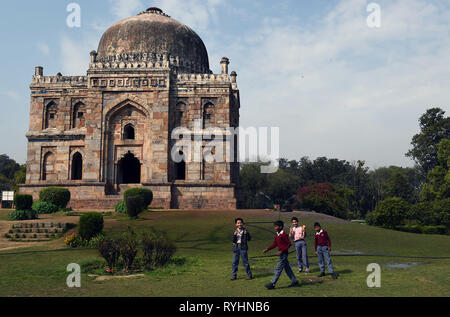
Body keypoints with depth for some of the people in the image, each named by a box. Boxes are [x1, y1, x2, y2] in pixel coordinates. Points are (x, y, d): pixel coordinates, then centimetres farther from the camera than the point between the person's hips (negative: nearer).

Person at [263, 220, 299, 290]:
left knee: (278, 269, -7)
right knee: (287, 268, 14)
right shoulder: (277, 235, 11)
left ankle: (272, 284, -5)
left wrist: (282, 251, -22)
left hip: (284, 254, -9)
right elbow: (274, 244, 15)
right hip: (282, 254, 9)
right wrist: (267, 249, 6)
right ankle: (294, 282, 22)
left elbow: (289, 244, -17)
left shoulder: (284, 234, -16)